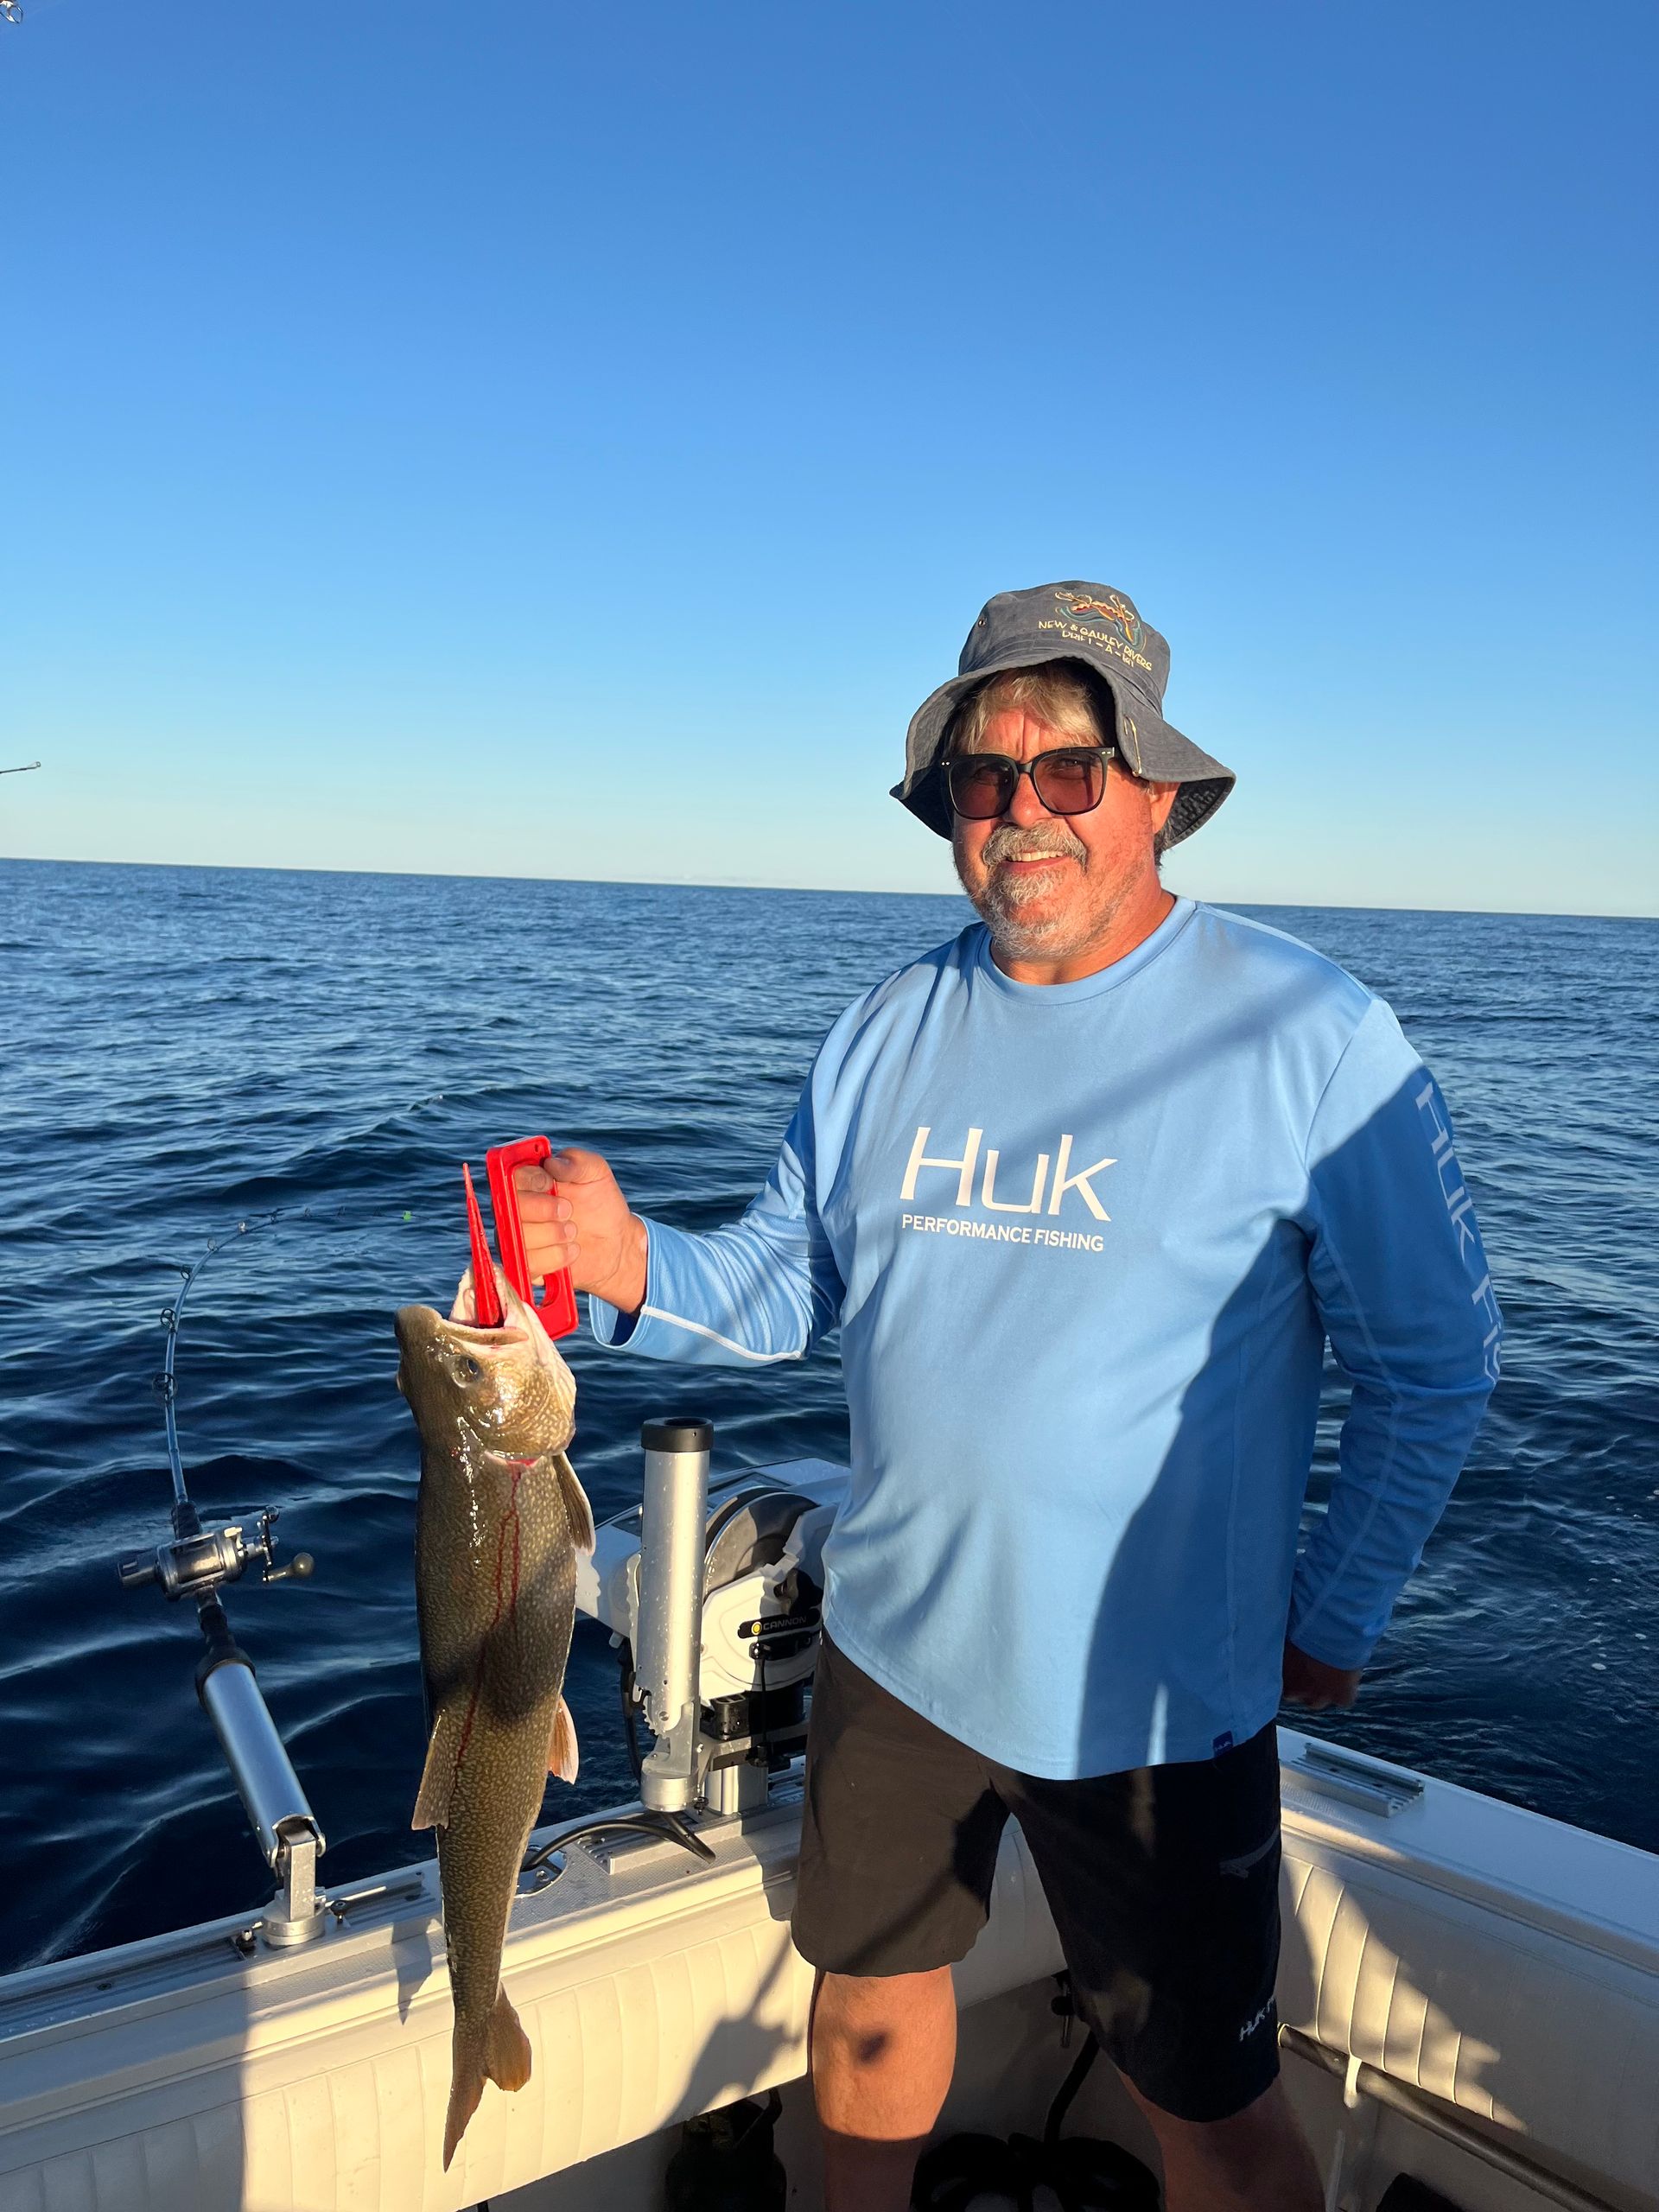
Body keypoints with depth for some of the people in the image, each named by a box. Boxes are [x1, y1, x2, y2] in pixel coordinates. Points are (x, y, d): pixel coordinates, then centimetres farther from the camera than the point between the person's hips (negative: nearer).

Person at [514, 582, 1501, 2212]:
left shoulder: (1308, 1036, -12)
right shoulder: (889, 1028, 1)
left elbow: (1433, 1361, -6)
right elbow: (787, 1283, 3)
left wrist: (1337, 1617, -5)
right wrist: (633, 1266, -16)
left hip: (1152, 1690, -4)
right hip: (893, 1645, 5)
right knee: (871, 1983, 24)